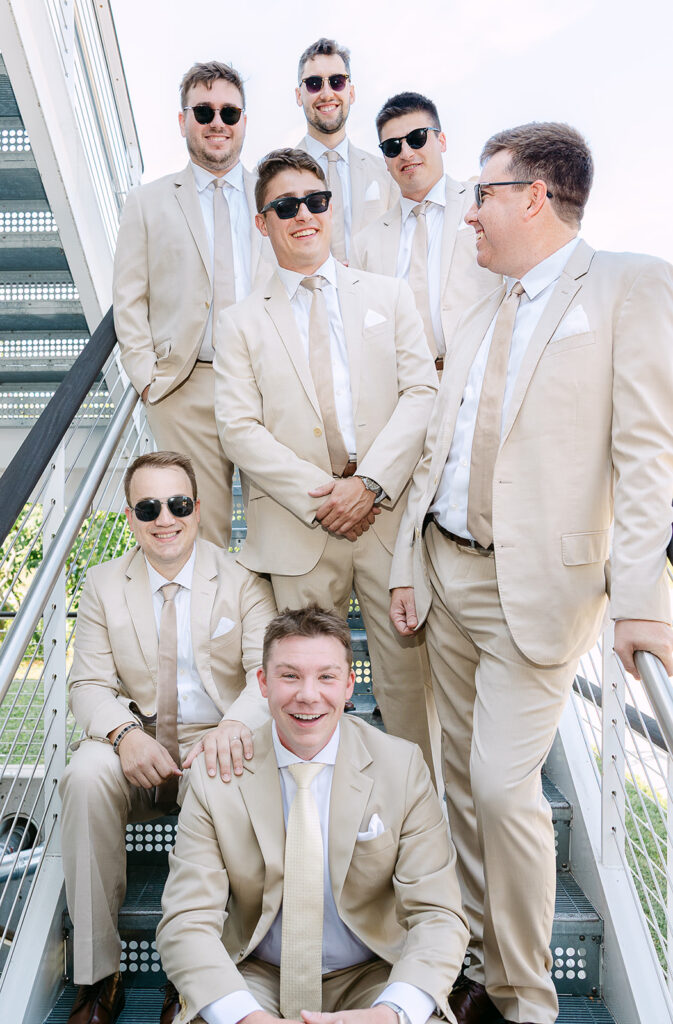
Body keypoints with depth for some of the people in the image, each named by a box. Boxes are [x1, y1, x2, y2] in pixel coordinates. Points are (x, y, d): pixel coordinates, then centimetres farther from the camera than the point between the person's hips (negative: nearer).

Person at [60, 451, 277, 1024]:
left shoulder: (242, 579, -1)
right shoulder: (103, 584, 5)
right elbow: (90, 685, 2)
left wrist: (234, 725, -34)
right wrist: (125, 733, -21)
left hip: (214, 742, -2)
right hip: (136, 744, 2)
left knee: (218, 787, -34)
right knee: (86, 777, -29)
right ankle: (97, 975, -13)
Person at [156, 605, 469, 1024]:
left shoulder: (404, 768, -10)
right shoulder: (215, 775, -9)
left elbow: (437, 916, -11)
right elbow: (186, 922, -12)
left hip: (370, 978, 1)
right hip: (255, 978, 0)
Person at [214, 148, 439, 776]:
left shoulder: (389, 295, 12)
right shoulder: (241, 322, 9)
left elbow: (421, 392, 2)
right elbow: (239, 430, 0)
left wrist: (371, 482, -12)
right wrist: (321, 496, -11)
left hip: (390, 509, 1)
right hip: (299, 524, 0)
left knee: (408, 669, 5)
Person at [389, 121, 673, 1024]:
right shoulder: (479, 320, 17)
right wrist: (409, 565, 11)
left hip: (540, 583, -6)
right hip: (447, 570, 7)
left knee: (504, 785, -7)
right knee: (463, 775, 13)